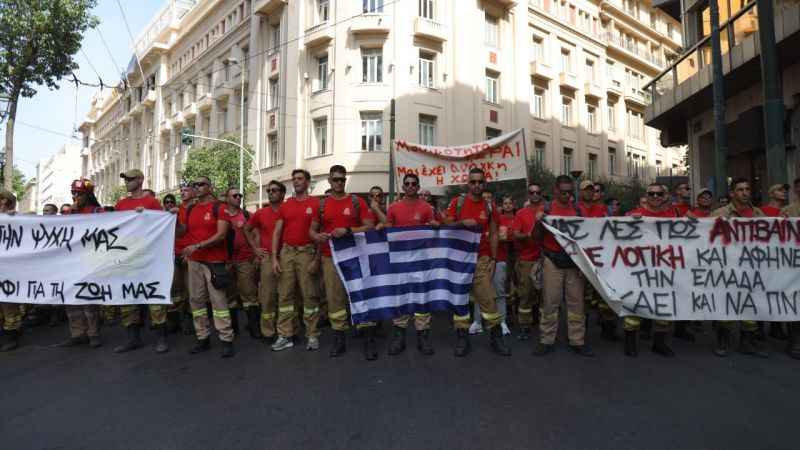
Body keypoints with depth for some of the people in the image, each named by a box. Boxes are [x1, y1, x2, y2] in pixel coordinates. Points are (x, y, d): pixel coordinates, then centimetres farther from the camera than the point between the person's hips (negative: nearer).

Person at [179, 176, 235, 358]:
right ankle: (203, 338, 19)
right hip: (194, 261, 7)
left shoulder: (219, 207, -4)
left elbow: (221, 234, -14)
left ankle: (227, 340, -1)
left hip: (214, 261, -6)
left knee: (218, 299, -6)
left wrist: (197, 246, -18)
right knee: (196, 299, 9)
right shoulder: (190, 209, 15)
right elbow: (181, 232, 20)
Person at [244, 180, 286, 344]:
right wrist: (255, 248, 8)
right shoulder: (260, 213, 5)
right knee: (268, 296, 5)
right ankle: (268, 332, 17)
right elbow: (247, 230, 17)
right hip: (268, 258, 1)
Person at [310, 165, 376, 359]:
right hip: (330, 258, 2)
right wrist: (317, 236, -9)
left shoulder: (357, 201, 2)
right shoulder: (322, 204, 9)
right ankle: (339, 339, 19)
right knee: (335, 298, 6)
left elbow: (369, 227, -4)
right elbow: (312, 229, 14)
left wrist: (348, 230, -18)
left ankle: (369, 341, 7)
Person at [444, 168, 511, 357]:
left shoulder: (489, 207, 6)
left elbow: (493, 235, 7)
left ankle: (496, 338, 15)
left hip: (482, 258, 1)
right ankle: (462, 338, 17)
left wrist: (493, 258, 1)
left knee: (488, 298, 1)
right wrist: (462, 223, -17)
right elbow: (447, 226, 1)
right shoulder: (457, 202, 1)